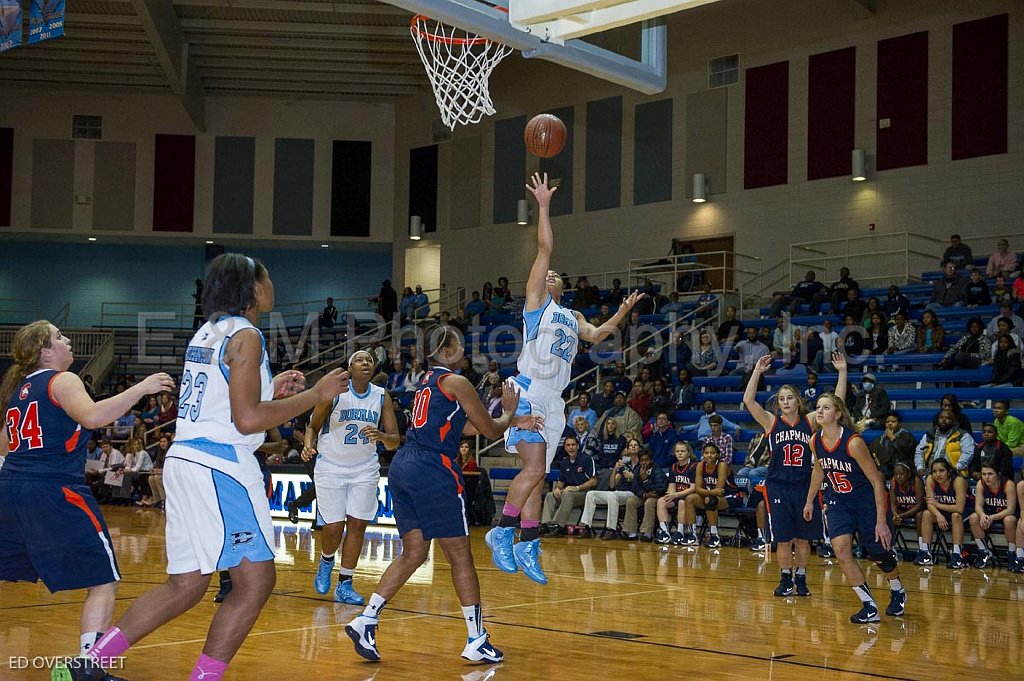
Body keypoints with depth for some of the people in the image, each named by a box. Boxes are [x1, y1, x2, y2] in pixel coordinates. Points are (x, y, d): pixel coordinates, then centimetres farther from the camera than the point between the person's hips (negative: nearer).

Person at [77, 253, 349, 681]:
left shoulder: (208, 333, 18)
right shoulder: (244, 335, -10)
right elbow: (247, 419, -17)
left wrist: (271, 388, 25)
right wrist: (316, 394, -11)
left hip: (185, 459, 9)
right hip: (220, 466, -9)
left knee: (186, 585, 14)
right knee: (255, 582, -2)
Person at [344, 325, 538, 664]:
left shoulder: (428, 381, 21)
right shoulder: (456, 382, -4)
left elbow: (465, 426, 25)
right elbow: (491, 430, 2)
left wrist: (514, 421, 27)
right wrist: (508, 413, 23)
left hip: (402, 468, 8)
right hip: (433, 471, -8)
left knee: (413, 553, 14)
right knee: (460, 557, 1)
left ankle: (366, 620, 5)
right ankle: (477, 642, 6)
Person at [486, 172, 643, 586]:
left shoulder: (572, 317, 28)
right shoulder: (536, 301, 7)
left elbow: (596, 335, 12)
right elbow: (544, 249, -1)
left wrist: (622, 313, 3)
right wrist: (543, 205, -3)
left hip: (553, 401, 7)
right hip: (529, 393, -7)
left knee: (537, 478, 7)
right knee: (535, 470, -20)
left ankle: (527, 547, 10)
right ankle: (503, 531, -11)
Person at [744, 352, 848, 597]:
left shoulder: (810, 422, 2)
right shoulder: (772, 422, 0)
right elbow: (748, 400, -13)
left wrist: (842, 373, -13)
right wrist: (757, 371, -20)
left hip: (804, 486, 1)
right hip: (778, 486, -1)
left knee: (803, 538, 7)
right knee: (783, 539, 3)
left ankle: (800, 579, 21)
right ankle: (785, 579, 19)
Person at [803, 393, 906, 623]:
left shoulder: (853, 442, -27)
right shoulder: (815, 441, -9)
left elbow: (877, 481, -22)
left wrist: (881, 520, -23)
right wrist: (810, 500, 20)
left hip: (868, 499, -5)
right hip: (839, 501, 5)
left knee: (879, 556, 6)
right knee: (841, 550, -15)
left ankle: (898, 592, 39)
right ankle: (869, 607, -5)